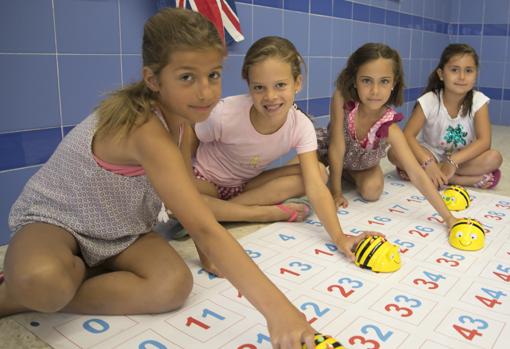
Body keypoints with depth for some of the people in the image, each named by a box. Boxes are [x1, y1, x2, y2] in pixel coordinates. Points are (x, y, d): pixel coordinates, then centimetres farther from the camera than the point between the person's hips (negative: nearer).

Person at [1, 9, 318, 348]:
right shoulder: (147, 131, -34)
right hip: (53, 219, -7)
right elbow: (205, 229, -41)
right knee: (43, 282, -41)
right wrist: (276, 307, -45)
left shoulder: (177, 109, -8)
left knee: (174, 287, -21)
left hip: (119, 229, 7)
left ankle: (28, 296, -4)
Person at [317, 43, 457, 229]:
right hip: (327, 149, 0)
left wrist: (448, 217, -42)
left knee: (372, 191, -22)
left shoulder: (389, 127, -35)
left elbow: (417, 174, -37)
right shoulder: (342, 98, -37)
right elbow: (337, 148, -31)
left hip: (362, 163, 0)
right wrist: (336, 191, -25)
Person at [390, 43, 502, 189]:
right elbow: (407, 135, -23)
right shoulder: (429, 101, -15)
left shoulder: (478, 101, -13)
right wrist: (428, 163, -38)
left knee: (494, 157, -28)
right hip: (431, 154, 0)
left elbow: (484, 141, -20)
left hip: (462, 158, 1)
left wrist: (453, 162, -34)